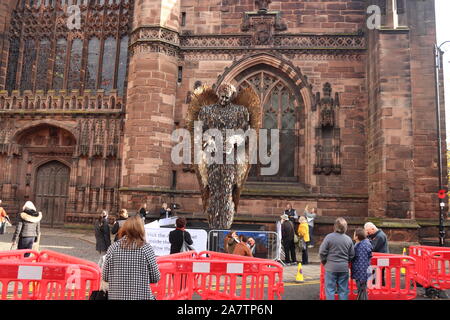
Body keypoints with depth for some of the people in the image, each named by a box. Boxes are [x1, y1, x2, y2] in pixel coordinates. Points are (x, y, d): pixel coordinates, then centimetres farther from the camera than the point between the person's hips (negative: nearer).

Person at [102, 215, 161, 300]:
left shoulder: (113, 248, -6)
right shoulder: (147, 248, -10)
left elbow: (105, 277, 1)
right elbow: (155, 278, -5)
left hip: (116, 296, 2)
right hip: (142, 296, -2)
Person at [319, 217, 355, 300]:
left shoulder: (329, 237, -11)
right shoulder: (348, 239, -1)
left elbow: (322, 252, -10)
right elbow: (352, 255, 4)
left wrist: (324, 262, 7)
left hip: (331, 267, -3)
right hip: (344, 268, 3)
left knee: (330, 289, 5)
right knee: (343, 289, 12)